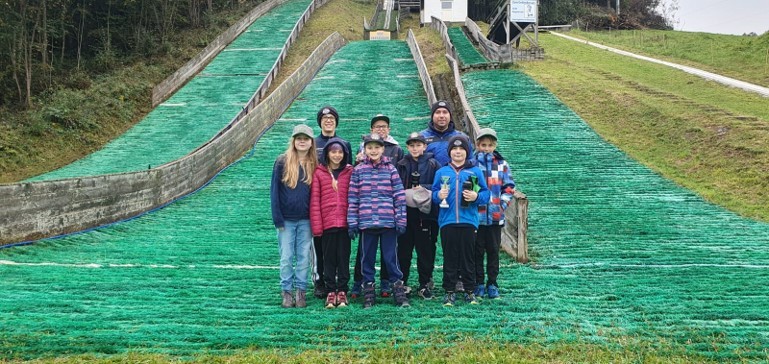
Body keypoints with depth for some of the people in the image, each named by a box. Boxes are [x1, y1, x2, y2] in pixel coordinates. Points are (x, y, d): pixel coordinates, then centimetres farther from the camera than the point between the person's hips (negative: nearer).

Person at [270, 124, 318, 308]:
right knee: (286, 258, 3)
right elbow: (274, 190, -3)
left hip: (306, 220, 2)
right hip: (286, 219, -2)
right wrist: (277, 217, -8)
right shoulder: (282, 162, -2)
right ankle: (287, 292, 12)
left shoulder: (314, 165, 5)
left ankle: (301, 291, 13)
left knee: (304, 257, 5)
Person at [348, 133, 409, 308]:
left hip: (388, 222, -1)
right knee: (367, 257, 8)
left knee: (391, 257, 3)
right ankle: (368, 290, 18)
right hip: (366, 222, 1)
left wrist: (401, 220, -2)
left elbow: (399, 196, 3)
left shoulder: (391, 169, 4)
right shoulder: (358, 170, 5)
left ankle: (398, 288, 12)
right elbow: (352, 198, 5)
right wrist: (352, 222, 0)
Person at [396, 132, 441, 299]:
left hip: (425, 213, -2)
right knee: (403, 249, 6)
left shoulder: (433, 164, 2)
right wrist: (404, 195, -10)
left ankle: (425, 284, 13)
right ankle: (402, 282, 17)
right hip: (405, 213, 2)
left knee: (426, 249, 3)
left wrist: (424, 188, -11)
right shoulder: (401, 165, 8)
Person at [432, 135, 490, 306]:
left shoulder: (475, 171, 6)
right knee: (449, 258, 5)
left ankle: (469, 291, 15)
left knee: (468, 257, 5)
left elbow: (486, 193, 4)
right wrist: (438, 195, -12)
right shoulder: (441, 172, 9)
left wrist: (476, 196, -15)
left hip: (468, 221, -1)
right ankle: (449, 291, 13)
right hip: (447, 221, 1)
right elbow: (433, 192, 9)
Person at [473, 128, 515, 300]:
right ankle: (479, 284, 15)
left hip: (495, 216, 2)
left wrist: (502, 205, -4)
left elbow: (509, 187, 7)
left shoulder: (502, 164, 6)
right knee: (477, 251, 6)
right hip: (476, 216, -2)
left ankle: (492, 283, 18)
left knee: (493, 251, 8)